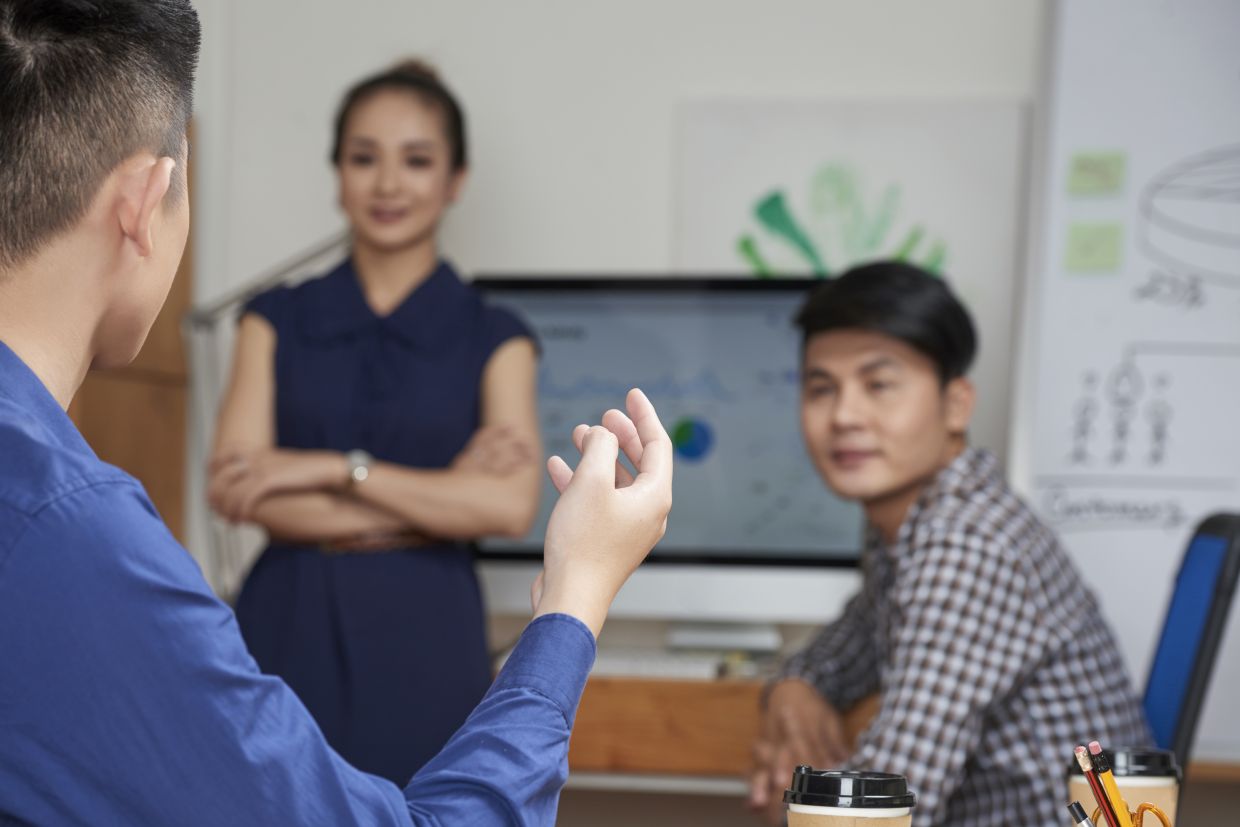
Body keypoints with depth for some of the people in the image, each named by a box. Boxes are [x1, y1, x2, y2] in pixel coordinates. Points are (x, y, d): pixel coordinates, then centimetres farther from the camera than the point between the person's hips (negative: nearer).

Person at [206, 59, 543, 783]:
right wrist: (440, 496, -9)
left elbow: (511, 505, -11)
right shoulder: (277, 322, 7)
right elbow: (236, 491, -6)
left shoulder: (494, 339, 4)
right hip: (289, 634, 1)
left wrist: (333, 467, -14)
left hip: (426, 643, -1)